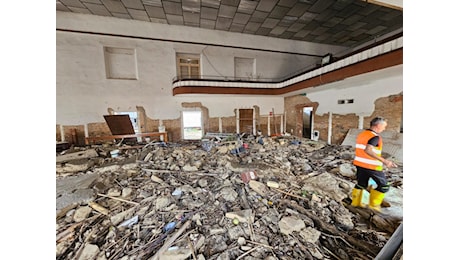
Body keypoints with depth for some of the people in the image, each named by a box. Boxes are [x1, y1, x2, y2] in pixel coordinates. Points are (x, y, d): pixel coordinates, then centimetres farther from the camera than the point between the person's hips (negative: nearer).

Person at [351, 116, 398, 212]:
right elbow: (368, 150, -32)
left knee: (361, 184, 20)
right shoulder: (375, 137, -17)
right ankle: (374, 204, 19)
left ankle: (355, 202, 28)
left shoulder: (361, 134, 8)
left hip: (360, 164, 8)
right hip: (372, 166, -8)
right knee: (383, 186, 12)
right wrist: (384, 160, -31)